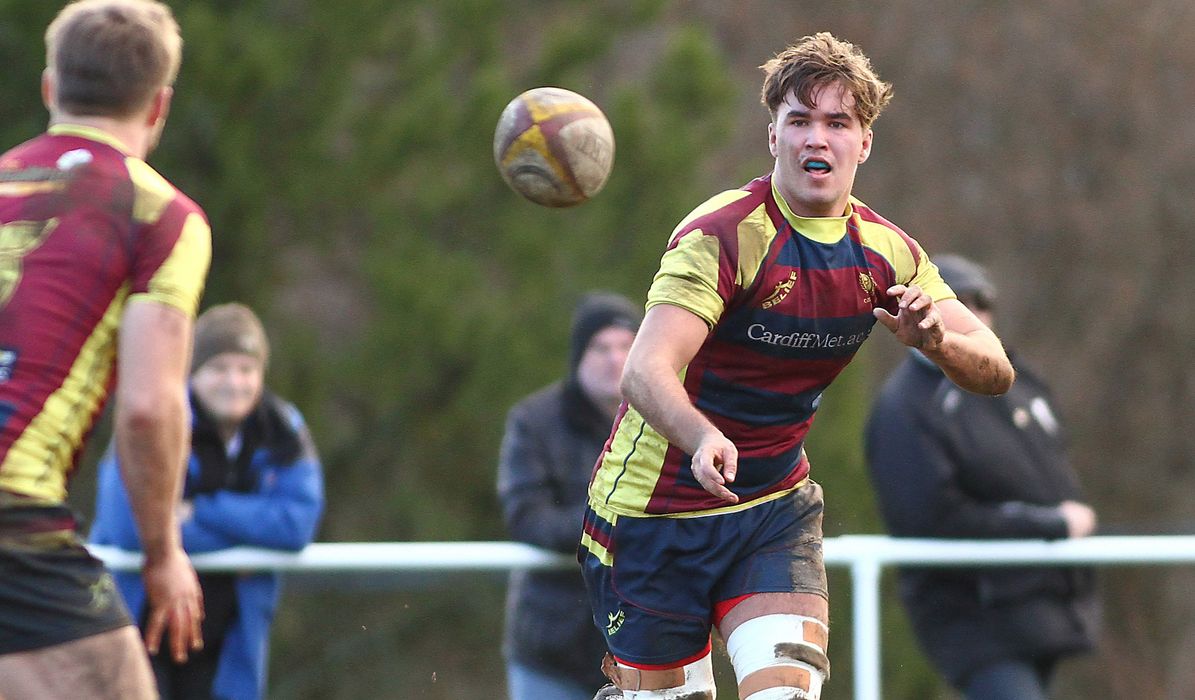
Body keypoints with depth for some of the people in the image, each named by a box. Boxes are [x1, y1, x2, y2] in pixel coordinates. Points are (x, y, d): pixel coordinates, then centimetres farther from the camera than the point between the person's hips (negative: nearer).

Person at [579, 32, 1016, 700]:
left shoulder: (887, 253, -1)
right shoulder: (723, 234, -19)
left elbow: (996, 371, -2)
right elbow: (645, 373, -31)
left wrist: (937, 340, -26)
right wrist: (704, 440, -53)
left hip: (776, 507, 4)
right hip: (655, 510, -4)